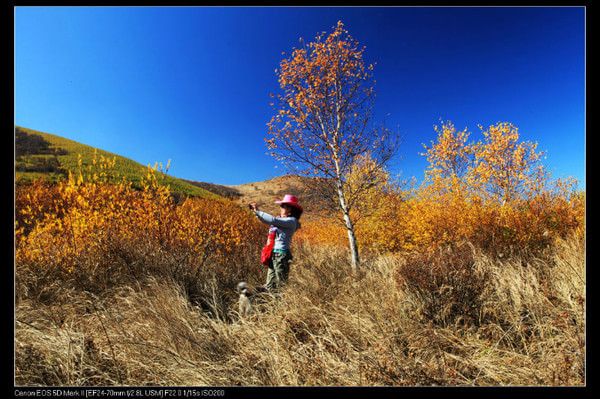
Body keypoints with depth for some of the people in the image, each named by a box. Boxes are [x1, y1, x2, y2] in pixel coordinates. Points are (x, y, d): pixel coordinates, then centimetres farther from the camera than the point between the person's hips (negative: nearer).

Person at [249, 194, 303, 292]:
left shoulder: (291, 221, -11)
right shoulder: (280, 219, 15)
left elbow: (273, 220, -23)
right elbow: (267, 220, 14)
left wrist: (258, 211, -15)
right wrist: (256, 211, -1)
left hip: (281, 255, -8)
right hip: (273, 254, 8)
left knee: (281, 284, -1)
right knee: (270, 285, 13)